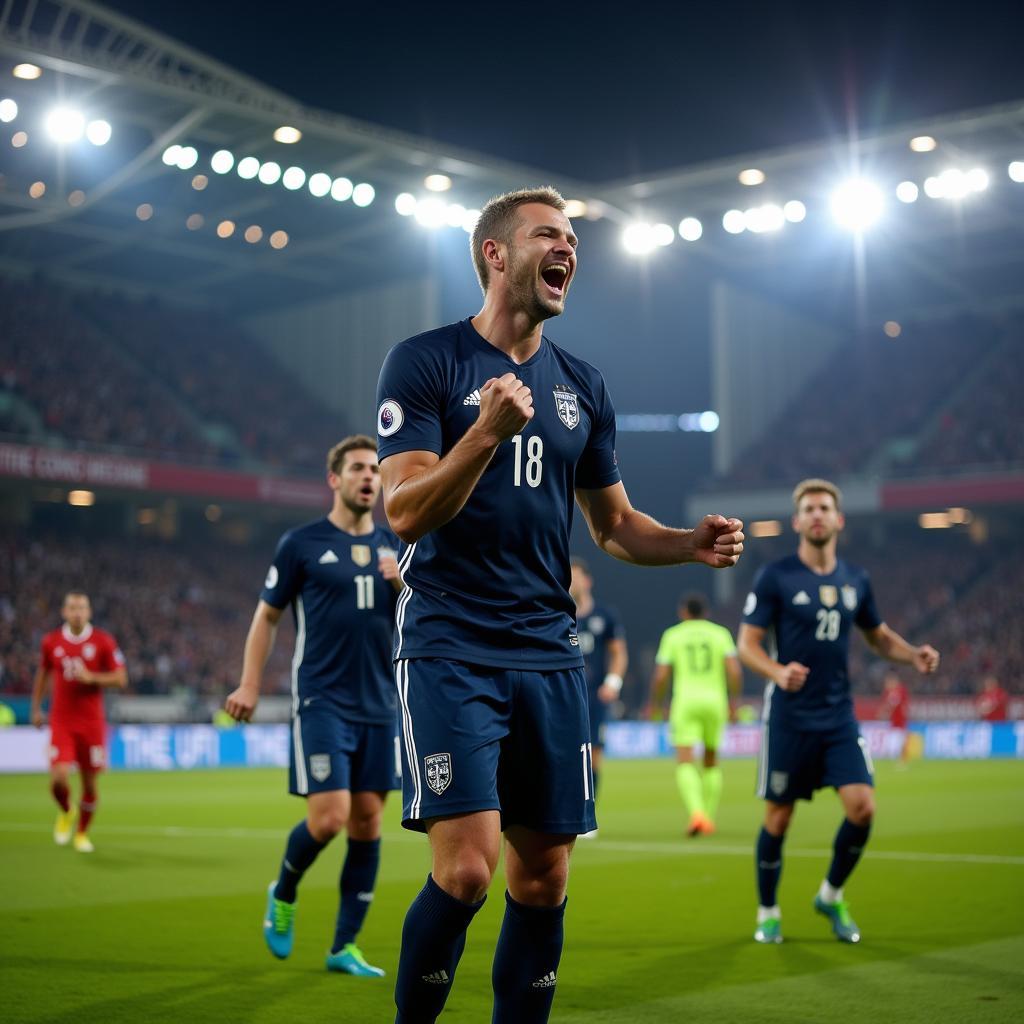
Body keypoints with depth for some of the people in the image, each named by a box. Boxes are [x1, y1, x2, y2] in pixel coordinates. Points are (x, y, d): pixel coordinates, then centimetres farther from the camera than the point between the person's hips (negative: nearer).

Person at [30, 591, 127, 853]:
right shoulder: (51, 642, 3)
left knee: (90, 781, 4)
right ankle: (65, 813, 19)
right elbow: (43, 674, 19)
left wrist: (91, 677, -18)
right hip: (61, 721, 1)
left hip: (92, 721, 0)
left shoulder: (104, 641, -4)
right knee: (58, 778, -14)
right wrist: (36, 708, 16)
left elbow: (120, 679, -4)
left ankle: (82, 833, 26)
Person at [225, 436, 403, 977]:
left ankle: (344, 946, 12)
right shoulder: (301, 543, 0)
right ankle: (283, 893, 18)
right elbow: (267, 614, 7)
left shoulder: (395, 547, 11)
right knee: (330, 815, -13)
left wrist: (407, 584, -6)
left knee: (367, 820, 2)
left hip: (379, 705, 4)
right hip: (322, 702, -4)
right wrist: (250, 684, 0)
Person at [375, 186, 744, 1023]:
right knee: (466, 868, -13)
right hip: (449, 647, -5)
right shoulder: (425, 362, -3)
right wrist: (488, 431, -26)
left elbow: (612, 522, 19)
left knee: (543, 878, 6)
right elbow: (406, 512, -12)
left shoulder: (582, 386, 14)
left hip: (548, 655, 5)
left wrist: (689, 543, 0)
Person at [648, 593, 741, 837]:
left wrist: (655, 703, 15)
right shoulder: (721, 633, 8)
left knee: (685, 763, -7)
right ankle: (709, 818, 18)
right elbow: (734, 671, -4)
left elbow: (660, 676, 0)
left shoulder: (672, 635, 5)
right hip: (715, 700, 2)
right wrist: (733, 700, 9)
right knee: (712, 761, 18)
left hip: (685, 701, -2)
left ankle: (697, 812, -29)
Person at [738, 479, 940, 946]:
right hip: (789, 717, -3)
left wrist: (914, 654, 1)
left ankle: (831, 895, 16)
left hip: (839, 717, 4)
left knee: (862, 806, -9)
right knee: (779, 815, 2)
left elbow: (879, 635, 22)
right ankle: (767, 912, 22)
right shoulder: (775, 576, -6)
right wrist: (778, 671, -27)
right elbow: (747, 644, -7)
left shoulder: (855, 580, 8)